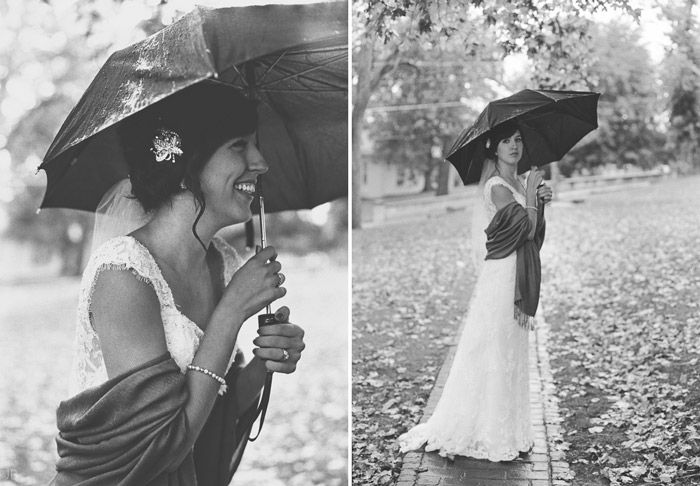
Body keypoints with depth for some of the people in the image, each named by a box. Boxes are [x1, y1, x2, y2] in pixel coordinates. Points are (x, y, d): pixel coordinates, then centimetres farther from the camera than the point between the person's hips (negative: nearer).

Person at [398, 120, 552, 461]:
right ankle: (492, 434, 9)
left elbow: (534, 233, 14)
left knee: (510, 354, 14)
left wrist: (540, 202, 0)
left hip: (516, 275, 9)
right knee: (496, 353, -2)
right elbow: (527, 230, -19)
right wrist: (532, 193, -10)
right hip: (502, 276, -9)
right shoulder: (497, 186, -13)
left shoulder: (519, 183, 13)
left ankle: (506, 427, 25)